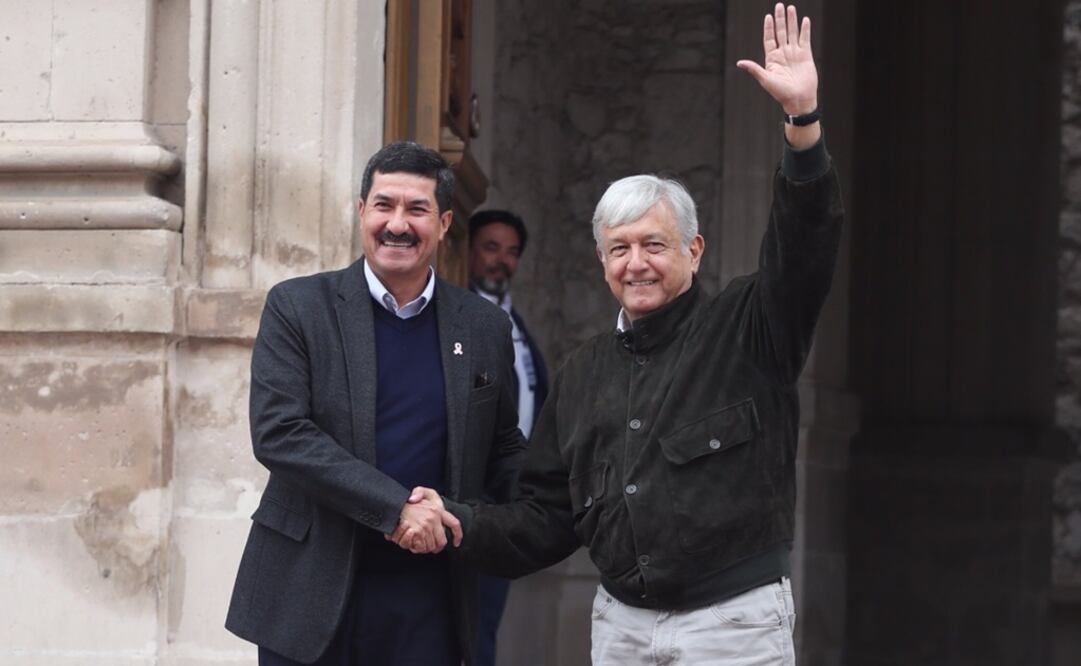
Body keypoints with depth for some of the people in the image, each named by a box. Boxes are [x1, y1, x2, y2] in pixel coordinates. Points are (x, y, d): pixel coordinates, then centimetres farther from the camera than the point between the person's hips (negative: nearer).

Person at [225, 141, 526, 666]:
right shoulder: (297, 307, -2)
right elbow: (278, 434, -12)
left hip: (426, 603, 2)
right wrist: (395, 507, -18)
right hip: (309, 594, -2)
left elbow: (503, 451, 16)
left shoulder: (485, 327, 7)